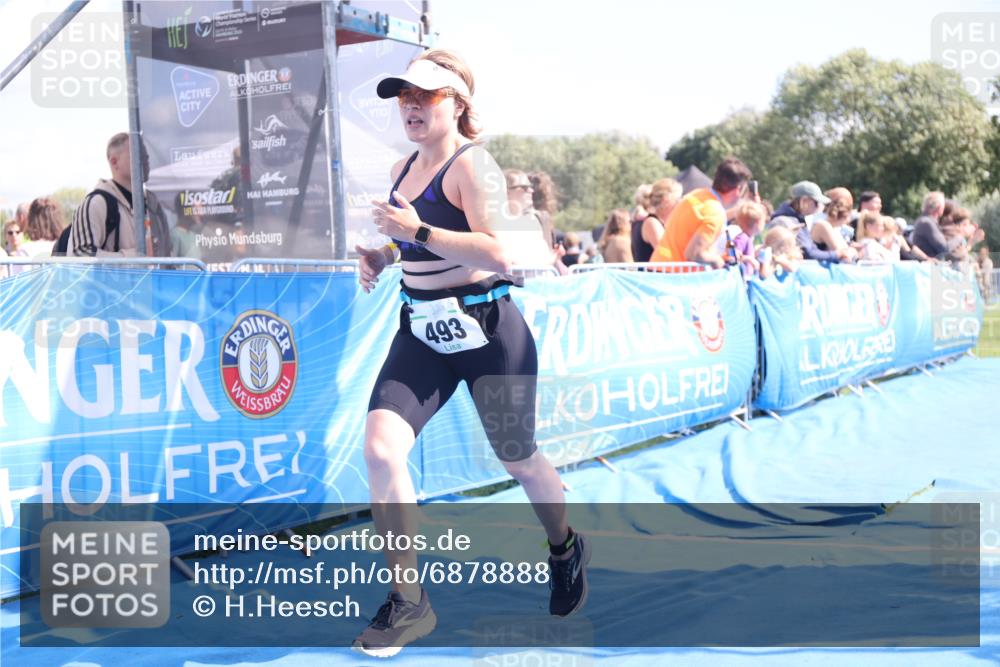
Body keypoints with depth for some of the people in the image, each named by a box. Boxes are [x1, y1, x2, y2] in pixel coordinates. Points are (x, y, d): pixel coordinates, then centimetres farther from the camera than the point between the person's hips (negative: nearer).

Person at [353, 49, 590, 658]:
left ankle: (567, 549, 44)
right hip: (422, 333, 6)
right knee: (380, 449, -14)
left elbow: (498, 254, -25)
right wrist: (381, 258, 6)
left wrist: (418, 231, -29)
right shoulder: (404, 169, 10)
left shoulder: (472, 165, -14)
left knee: (518, 462, 12)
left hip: (487, 332, -6)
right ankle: (408, 602, -3)